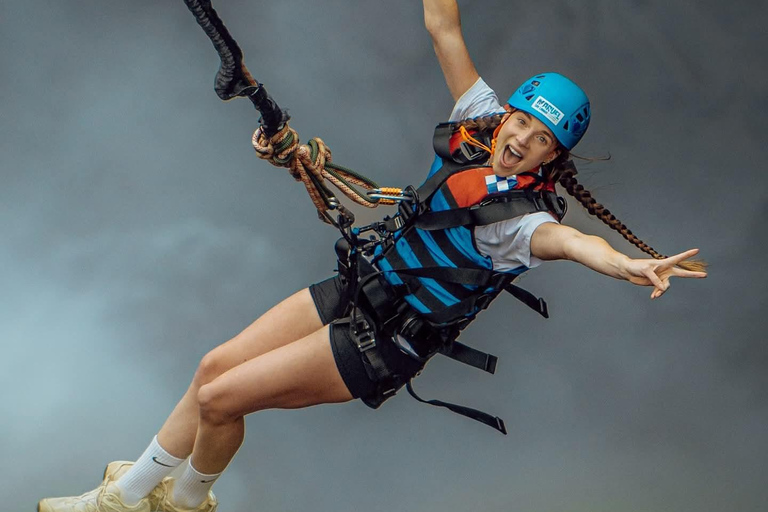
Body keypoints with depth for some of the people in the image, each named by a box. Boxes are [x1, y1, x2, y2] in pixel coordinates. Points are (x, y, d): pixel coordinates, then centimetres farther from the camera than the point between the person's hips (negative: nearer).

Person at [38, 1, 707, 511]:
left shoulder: (522, 217, -24)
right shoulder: (481, 123, -4)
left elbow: (568, 239, -45)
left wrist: (626, 264, -66)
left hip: (385, 346, -7)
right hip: (359, 285, 7)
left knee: (220, 399, -9)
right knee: (216, 365, 8)